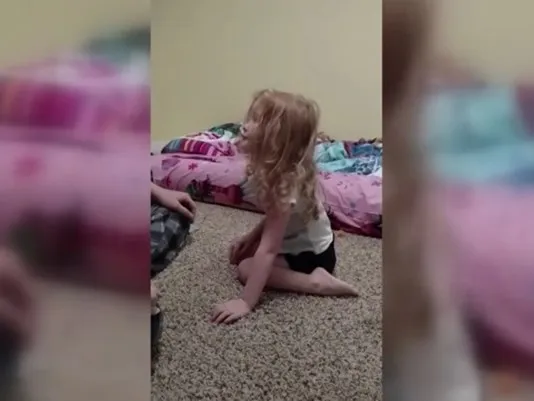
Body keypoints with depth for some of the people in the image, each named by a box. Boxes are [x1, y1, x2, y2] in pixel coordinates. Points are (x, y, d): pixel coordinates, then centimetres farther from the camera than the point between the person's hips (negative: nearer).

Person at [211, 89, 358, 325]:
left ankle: (316, 282, -11)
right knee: (240, 253, 13)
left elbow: (268, 250, -36)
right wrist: (250, 238, 0)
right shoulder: (270, 168, -10)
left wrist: (246, 302, -34)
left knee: (246, 268, -15)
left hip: (312, 255, -9)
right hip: (295, 241, 9)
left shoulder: (285, 184, -35)